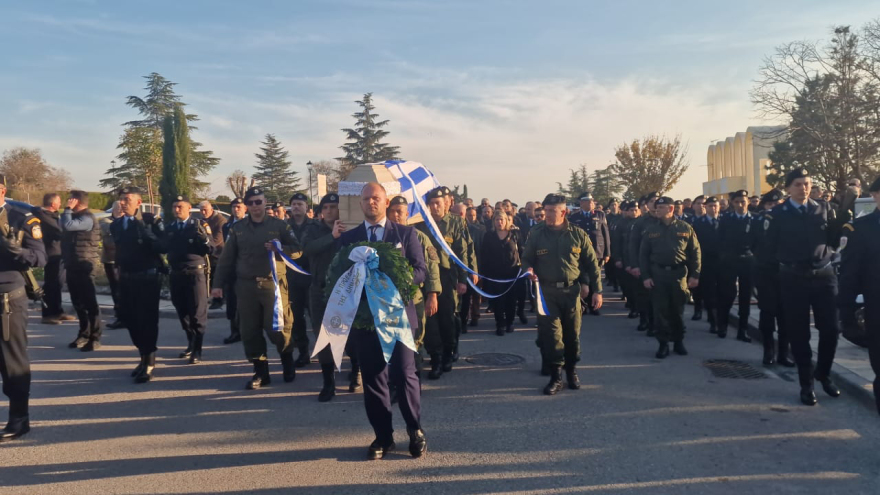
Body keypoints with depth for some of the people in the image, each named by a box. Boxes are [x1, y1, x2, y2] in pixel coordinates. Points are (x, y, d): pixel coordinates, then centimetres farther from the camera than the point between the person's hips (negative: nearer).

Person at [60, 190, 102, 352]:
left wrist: (68, 209, -16)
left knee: (89, 302, -4)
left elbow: (67, 225, -30)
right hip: (72, 265, 9)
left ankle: (94, 338, 2)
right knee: (78, 302, 14)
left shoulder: (87, 218, -16)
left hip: (84, 266, -9)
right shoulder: (76, 216, 15)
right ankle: (84, 334, 23)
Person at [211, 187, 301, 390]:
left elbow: (297, 250, 1)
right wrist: (218, 283, 5)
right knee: (250, 332, 5)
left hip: (273, 283, -3)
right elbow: (227, 258, 9)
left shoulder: (279, 225, 2)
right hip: (246, 286, 3)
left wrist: (279, 249, -17)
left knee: (277, 328, -2)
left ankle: (288, 363, 24)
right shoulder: (238, 228, 9)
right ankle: (260, 372, 17)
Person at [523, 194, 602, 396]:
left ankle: (571, 371, 29)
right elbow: (526, 259, 10)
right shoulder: (536, 235, 2)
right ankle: (555, 377, 6)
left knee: (572, 333, 10)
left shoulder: (578, 234, 2)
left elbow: (592, 263, 6)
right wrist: (528, 269, -14)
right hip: (546, 292, 0)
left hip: (571, 291, 1)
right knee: (550, 334, -5)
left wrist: (597, 290, 2)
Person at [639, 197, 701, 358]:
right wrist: (645, 276, -5)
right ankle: (663, 344, 12)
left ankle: (678, 342, 23)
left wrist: (695, 275, -4)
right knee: (660, 310, 2)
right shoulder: (651, 230, 3)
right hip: (657, 274, 1)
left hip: (679, 273, -1)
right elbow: (643, 254, 3)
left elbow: (695, 252, 2)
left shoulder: (685, 228, 1)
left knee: (677, 310, 9)